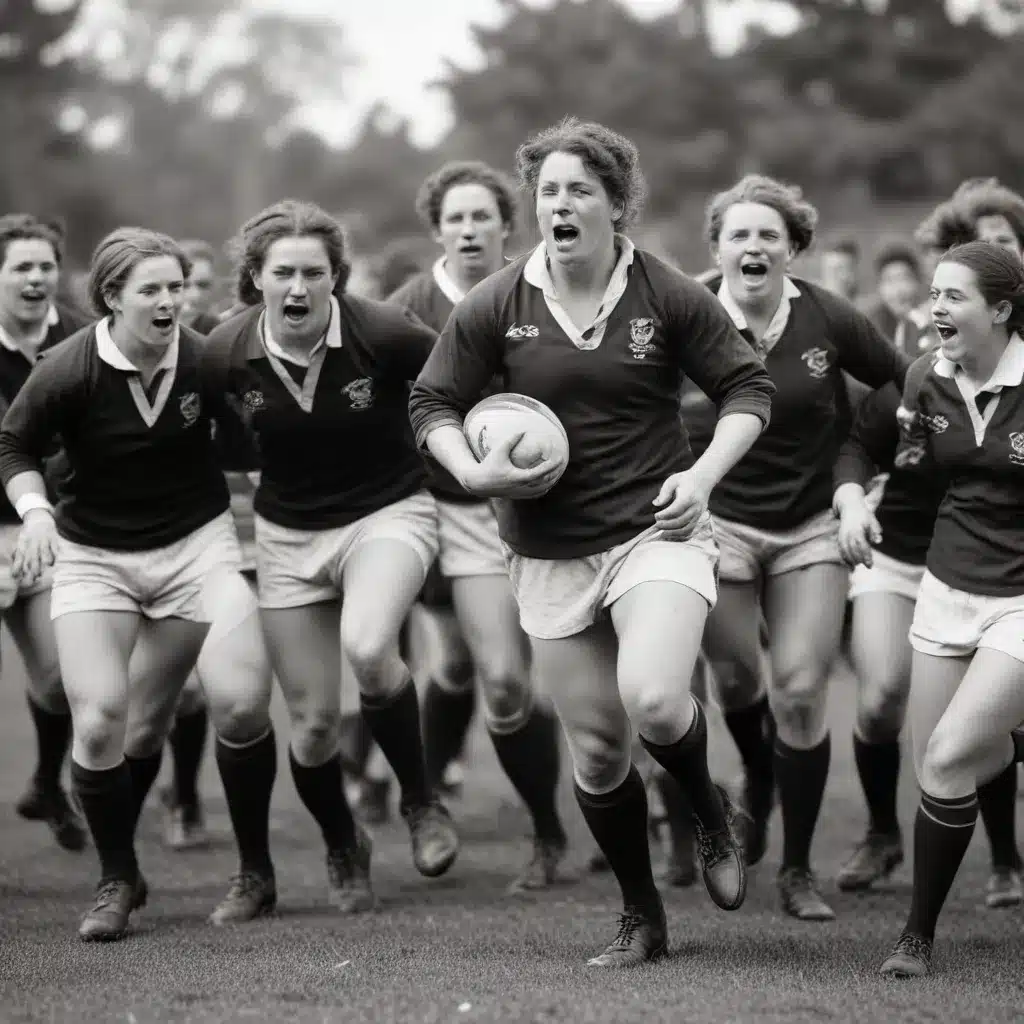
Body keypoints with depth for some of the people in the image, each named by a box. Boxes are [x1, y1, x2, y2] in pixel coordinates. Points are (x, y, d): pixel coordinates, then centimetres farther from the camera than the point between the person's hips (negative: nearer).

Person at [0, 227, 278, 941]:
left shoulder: (207, 360, -11)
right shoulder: (69, 371, -15)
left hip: (195, 543, 1)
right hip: (93, 554, -1)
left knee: (242, 700, -13)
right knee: (99, 719, -13)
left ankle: (256, 870, 10)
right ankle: (117, 882, 10)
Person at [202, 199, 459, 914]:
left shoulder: (384, 333, -19)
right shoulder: (227, 353, -11)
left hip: (388, 514, -3)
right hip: (288, 535, 3)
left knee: (366, 647, -33)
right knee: (313, 723, 3)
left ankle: (421, 800, -8)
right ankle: (343, 849, 34)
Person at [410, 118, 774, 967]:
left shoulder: (668, 296, -5)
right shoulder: (495, 307, -2)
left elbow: (747, 388, 3)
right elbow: (433, 404, 6)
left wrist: (704, 473, -12)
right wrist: (476, 473, -12)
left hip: (656, 527, -2)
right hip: (550, 553, 3)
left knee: (653, 699, -26)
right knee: (595, 749, 5)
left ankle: (712, 814, 8)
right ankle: (641, 920, 25)